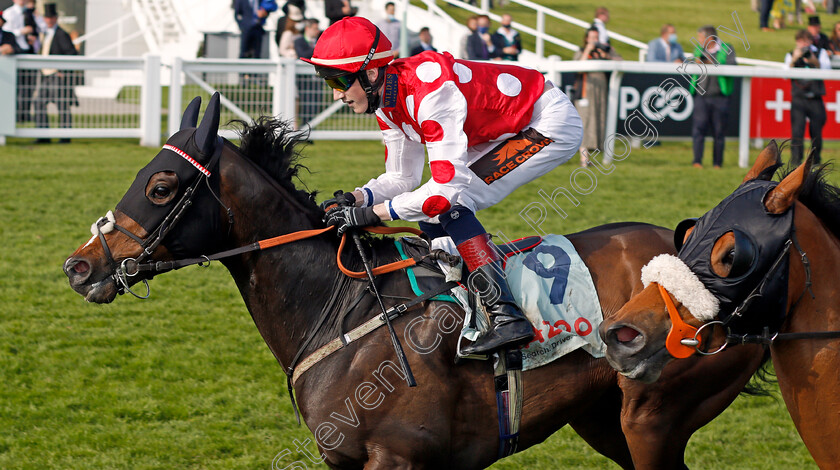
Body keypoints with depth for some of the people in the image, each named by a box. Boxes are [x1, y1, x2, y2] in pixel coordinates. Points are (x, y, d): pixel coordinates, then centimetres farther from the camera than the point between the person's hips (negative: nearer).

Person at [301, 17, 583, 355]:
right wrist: (355, 199, -11)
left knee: (448, 204, -20)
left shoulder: (430, 92, -32)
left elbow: (449, 186, -34)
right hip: (507, 131, 10)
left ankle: (507, 318, -24)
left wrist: (373, 213, -30)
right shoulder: (387, 102, -2)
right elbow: (402, 178, 8)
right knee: (432, 219, 2)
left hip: (553, 124, -10)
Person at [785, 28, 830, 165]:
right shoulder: (791, 55, 10)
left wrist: (814, 61, -25)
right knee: (797, 133, -14)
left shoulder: (820, 53, 11)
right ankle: (795, 162, -13)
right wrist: (794, 60, -18)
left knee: (816, 133, 4)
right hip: (798, 99, -1)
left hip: (816, 100, 1)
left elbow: (827, 67, -6)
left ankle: (815, 162, 20)